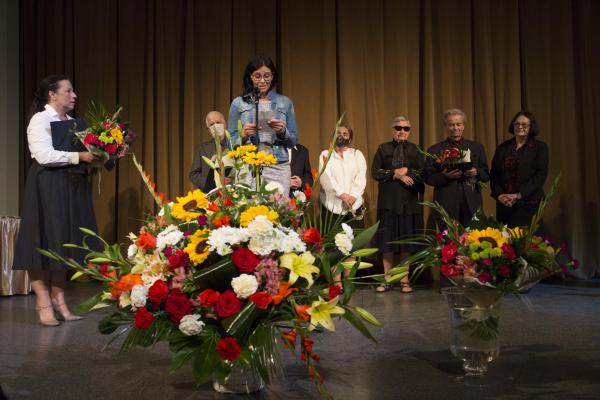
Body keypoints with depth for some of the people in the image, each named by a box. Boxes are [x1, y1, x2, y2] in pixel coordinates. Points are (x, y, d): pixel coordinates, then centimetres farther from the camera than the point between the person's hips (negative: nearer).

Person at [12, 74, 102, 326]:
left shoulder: (73, 122, 16)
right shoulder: (40, 120, -6)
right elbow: (44, 156, -17)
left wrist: (95, 155, -1)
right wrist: (79, 156, -21)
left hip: (72, 188, 7)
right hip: (47, 188, -7)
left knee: (65, 243, 6)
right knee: (45, 242, -5)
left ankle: (59, 300, 12)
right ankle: (43, 302, 1)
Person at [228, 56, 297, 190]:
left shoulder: (285, 103, 10)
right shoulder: (238, 103, 8)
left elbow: (293, 141, 11)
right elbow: (230, 142, 8)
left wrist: (282, 132, -8)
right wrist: (243, 135, -11)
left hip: (278, 167, 1)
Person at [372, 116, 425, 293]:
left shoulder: (415, 150, 9)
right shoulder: (383, 149, 8)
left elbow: (424, 173, 1)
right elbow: (375, 172, -1)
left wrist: (407, 171, -10)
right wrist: (396, 174, -10)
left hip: (409, 201, 0)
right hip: (388, 201, 0)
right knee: (387, 240, 0)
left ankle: (405, 280, 10)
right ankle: (387, 280, 7)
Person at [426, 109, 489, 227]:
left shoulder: (477, 147, 13)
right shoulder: (435, 150, 6)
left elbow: (486, 175, 13)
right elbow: (429, 178, 2)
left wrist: (476, 173, -9)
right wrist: (445, 176, -16)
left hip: (472, 205, 2)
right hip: (446, 206, -2)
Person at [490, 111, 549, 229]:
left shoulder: (540, 147, 4)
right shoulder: (503, 147, 13)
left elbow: (540, 175, -5)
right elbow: (494, 174, 10)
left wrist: (519, 195, -13)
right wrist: (499, 195, -7)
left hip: (529, 203, -3)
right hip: (504, 204, 3)